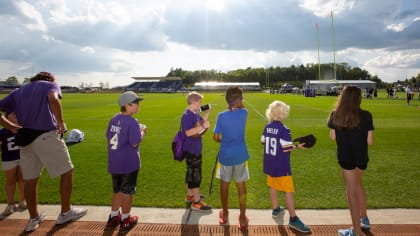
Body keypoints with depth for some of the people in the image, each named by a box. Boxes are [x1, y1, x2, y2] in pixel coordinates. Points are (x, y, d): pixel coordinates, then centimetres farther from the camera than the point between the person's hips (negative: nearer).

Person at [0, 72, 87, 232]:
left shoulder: (18, 92, 22)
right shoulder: (51, 84, 6)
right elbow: (53, 99, -19)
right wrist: (60, 121, -11)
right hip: (46, 136, -6)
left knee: (30, 180, 13)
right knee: (67, 172, 8)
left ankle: (33, 219, 26)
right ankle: (65, 213, 16)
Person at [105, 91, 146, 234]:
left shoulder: (114, 119, 4)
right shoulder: (132, 122, -19)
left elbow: (109, 136, 10)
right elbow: (135, 143, -21)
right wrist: (142, 131, -4)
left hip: (114, 162, 7)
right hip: (129, 163, -7)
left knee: (117, 190, 22)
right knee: (127, 192, 9)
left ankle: (113, 217, 32)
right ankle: (125, 220, 22)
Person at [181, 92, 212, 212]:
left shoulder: (195, 114, 7)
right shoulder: (187, 115, -21)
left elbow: (202, 124, 17)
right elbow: (188, 132, -29)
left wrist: (206, 115, 3)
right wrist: (203, 126, -27)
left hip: (196, 149, 9)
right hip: (191, 150, -9)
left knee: (192, 173, 19)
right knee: (195, 175, -2)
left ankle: (190, 195, 33)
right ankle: (197, 202, 7)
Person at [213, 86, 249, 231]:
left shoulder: (222, 116, -9)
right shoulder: (244, 113, -7)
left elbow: (216, 137, -4)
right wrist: (237, 105, 6)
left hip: (225, 155, 0)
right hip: (240, 155, 0)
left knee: (224, 184, 16)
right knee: (241, 186, 9)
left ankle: (225, 214, 31)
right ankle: (243, 219, 17)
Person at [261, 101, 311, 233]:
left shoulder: (267, 127, 1)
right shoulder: (284, 129, -19)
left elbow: (263, 141, 8)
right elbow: (287, 148, -20)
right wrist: (298, 146, -6)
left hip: (269, 164, 7)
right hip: (281, 166, -7)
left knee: (272, 186, 19)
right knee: (288, 190, 0)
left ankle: (275, 209, 34)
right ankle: (293, 219, 6)